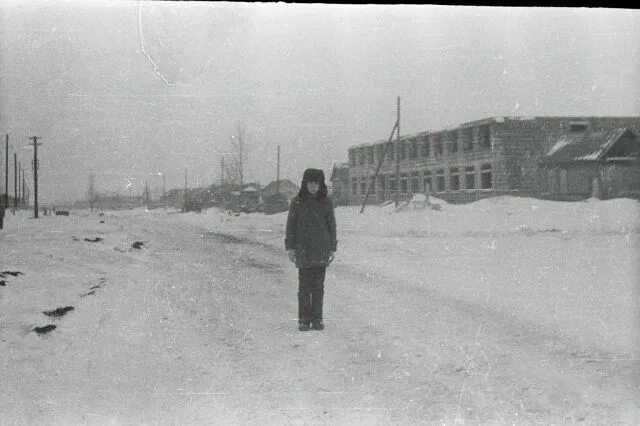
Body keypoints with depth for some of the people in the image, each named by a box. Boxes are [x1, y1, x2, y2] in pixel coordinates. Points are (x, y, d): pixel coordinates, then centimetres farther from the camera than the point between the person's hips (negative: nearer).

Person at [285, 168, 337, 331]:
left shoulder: (326, 202, 4)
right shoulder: (297, 202, 0)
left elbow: (332, 225, 8)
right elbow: (290, 225, 3)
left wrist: (333, 248, 4)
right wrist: (290, 247, -2)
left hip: (321, 249, 1)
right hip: (303, 249, -1)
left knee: (318, 285, 4)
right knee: (304, 285, -2)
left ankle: (317, 318, 10)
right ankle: (304, 320, 4)